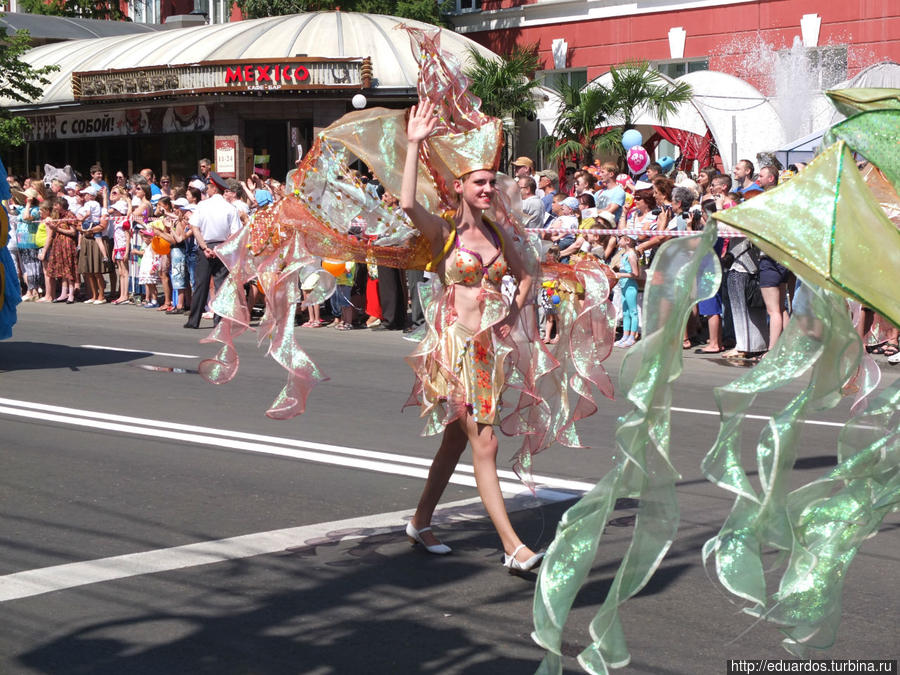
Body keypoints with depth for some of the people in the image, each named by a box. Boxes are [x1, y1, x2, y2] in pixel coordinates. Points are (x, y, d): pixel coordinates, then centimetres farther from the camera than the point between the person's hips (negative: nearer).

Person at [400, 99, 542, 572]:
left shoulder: (496, 234, 11)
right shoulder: (444, 231, -6)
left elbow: (525, 276, 25)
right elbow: (407, 204, -26)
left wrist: (514, 311, 6)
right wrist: (414, 144, -25)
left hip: (489, 345, 7)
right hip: (456, 342, -7)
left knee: (456, 440, 16)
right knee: (484, 445, -9)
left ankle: (420, 522, 32)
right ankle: (514, 549, -10)